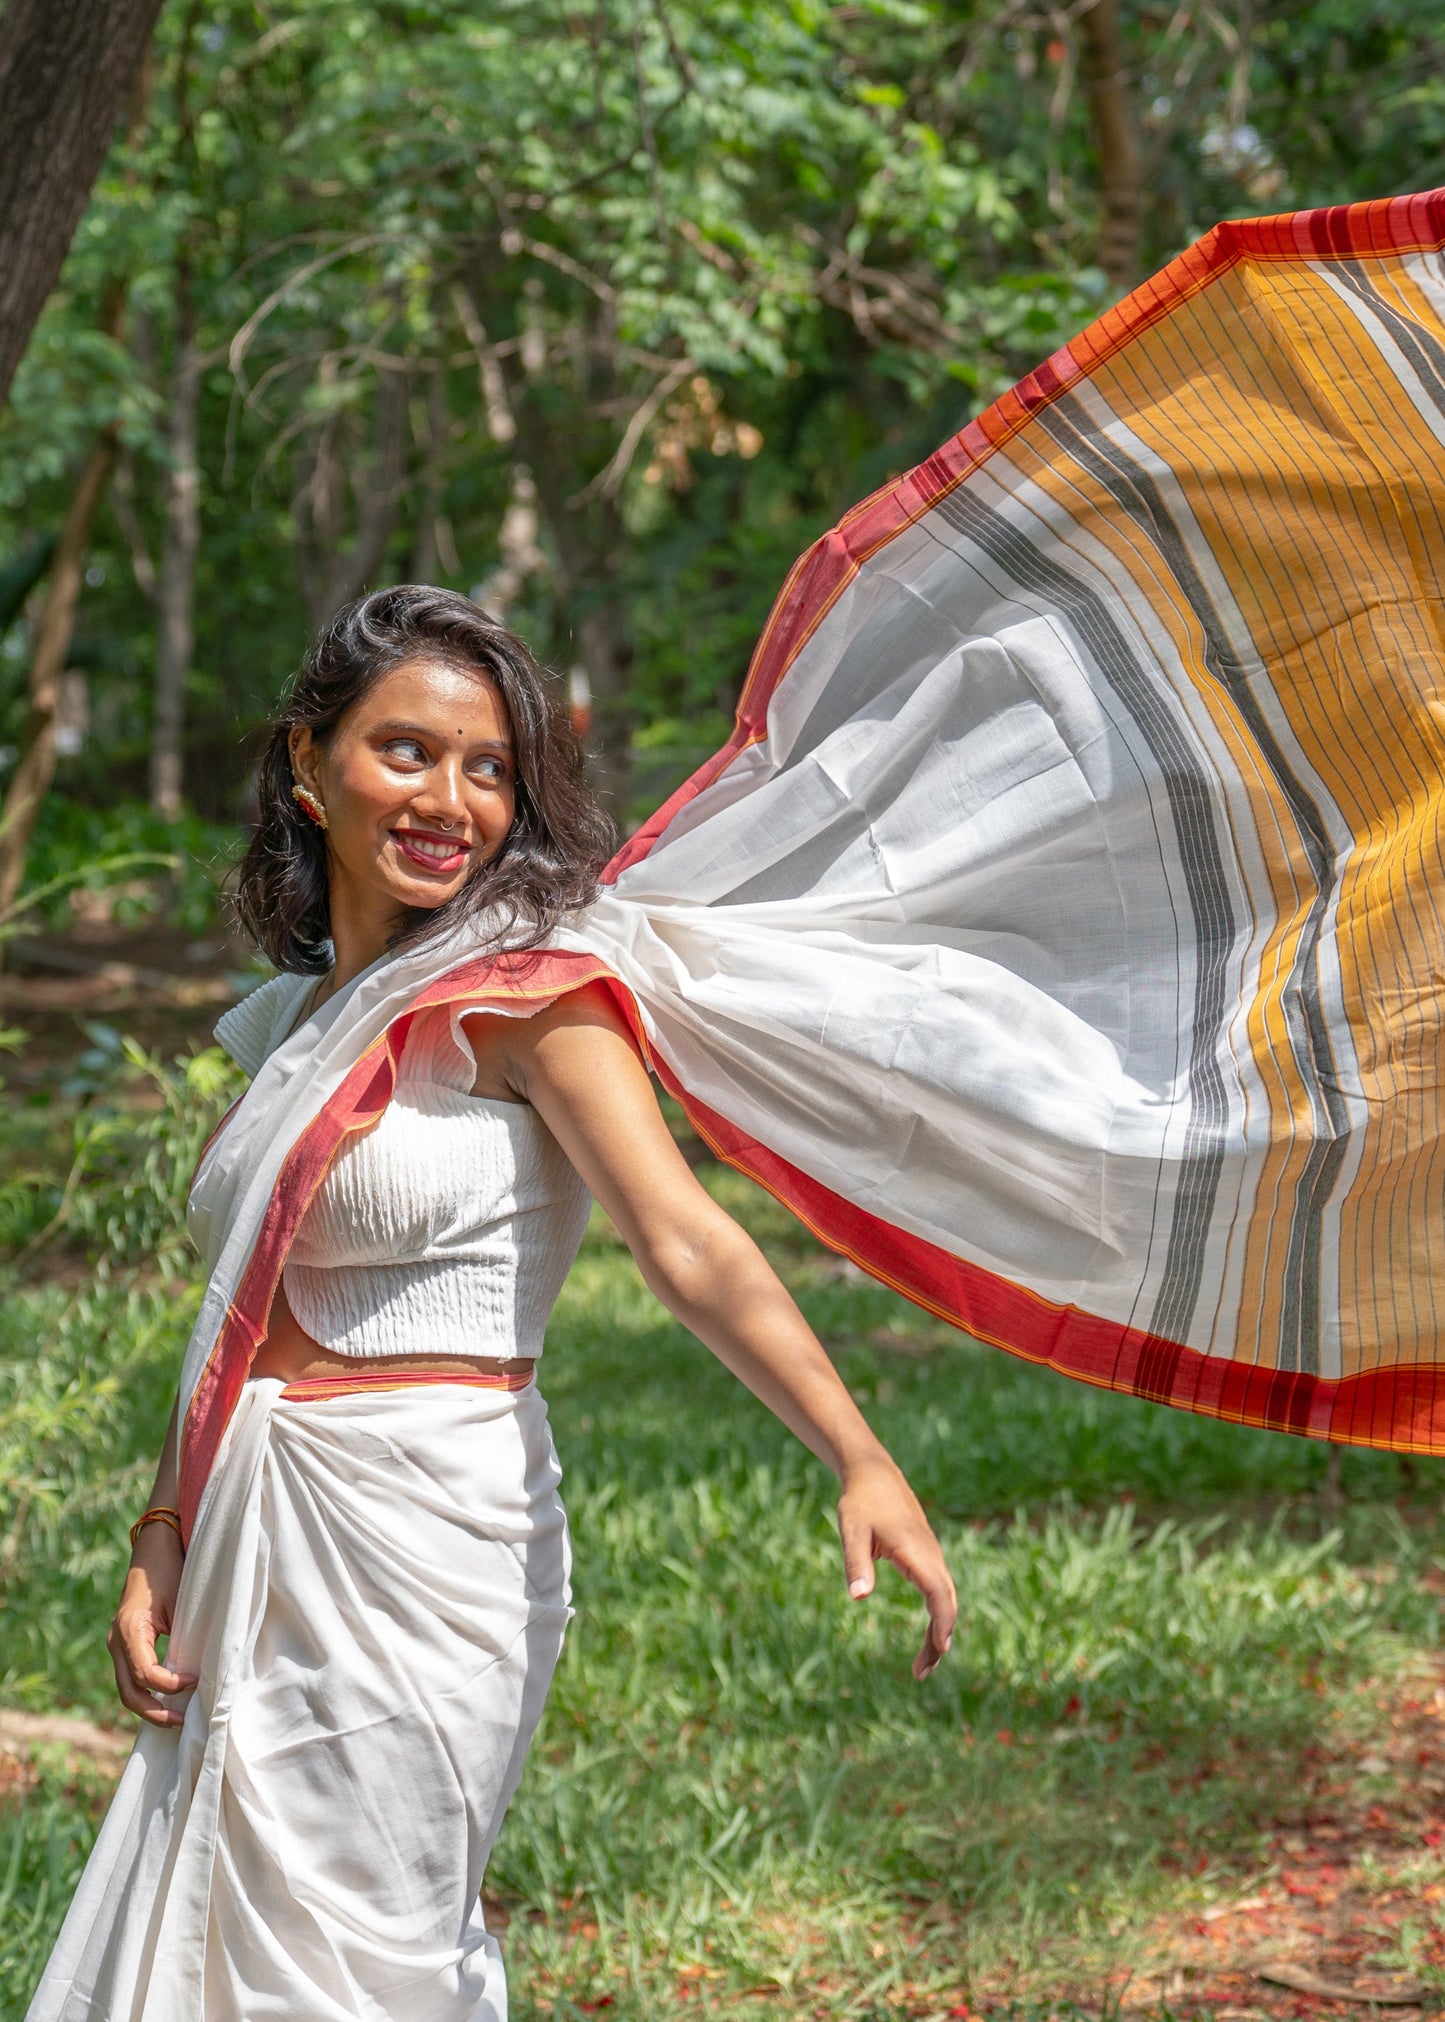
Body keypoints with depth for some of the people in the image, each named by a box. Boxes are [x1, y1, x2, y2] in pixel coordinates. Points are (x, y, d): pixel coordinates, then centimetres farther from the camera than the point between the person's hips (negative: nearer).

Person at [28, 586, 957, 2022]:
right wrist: (163, 1545, 6)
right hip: (259, 1552, 7)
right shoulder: (287, 1020, 13)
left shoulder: (521, 989, -8)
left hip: (431, 1533, -7)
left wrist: (860, 1464, -31)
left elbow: (688, 1243, -19)